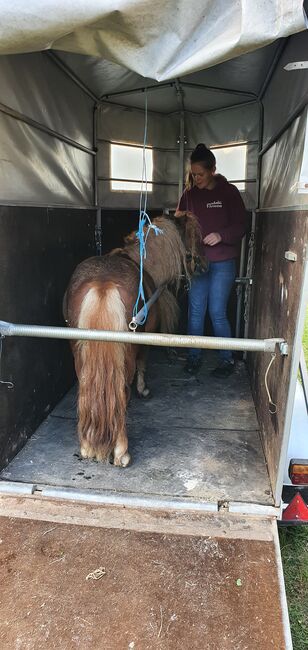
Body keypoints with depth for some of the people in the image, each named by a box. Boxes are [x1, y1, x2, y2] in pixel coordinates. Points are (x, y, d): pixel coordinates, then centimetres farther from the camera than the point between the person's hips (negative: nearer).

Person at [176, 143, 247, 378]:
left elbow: (241, 225, -4)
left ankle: (227, 359, 15)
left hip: (223, 263, -3)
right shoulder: (189, 194, 5)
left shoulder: (229, 192, -3)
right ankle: (194, 356, 21)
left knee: (217, 313, -2)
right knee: (195, 311, 6)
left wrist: (221, 235, -21)